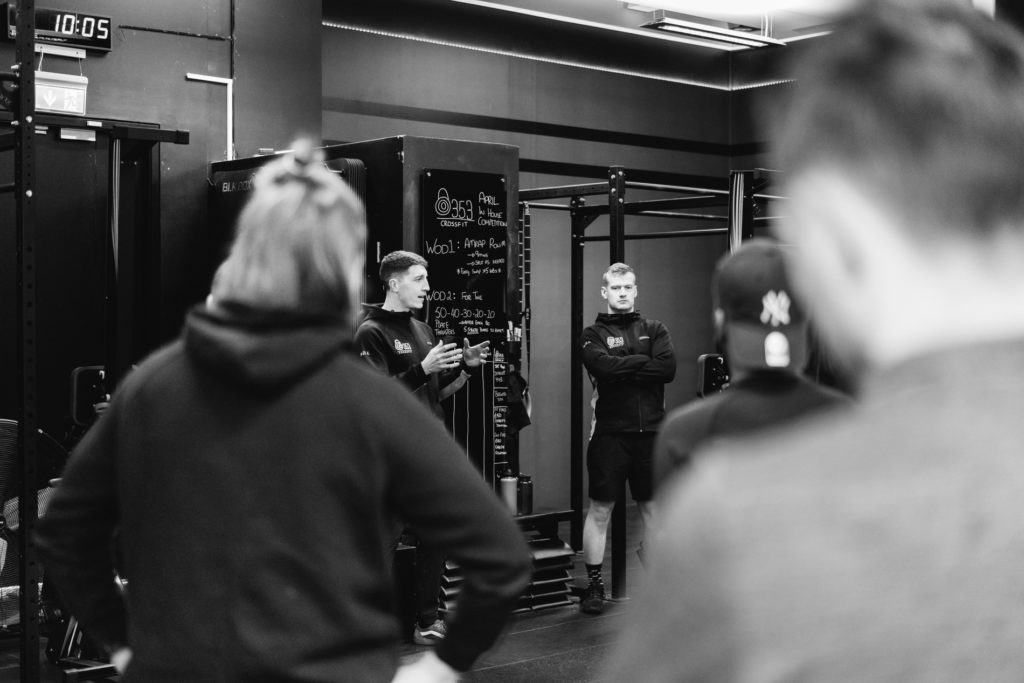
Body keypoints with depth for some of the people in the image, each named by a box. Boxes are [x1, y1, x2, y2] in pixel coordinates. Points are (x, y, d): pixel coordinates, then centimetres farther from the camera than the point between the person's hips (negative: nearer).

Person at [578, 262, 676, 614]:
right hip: (609, 431, -2)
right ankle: (594, 583, 10)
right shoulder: (594, 334, 5)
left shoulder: (654, 330, 12)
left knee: (653, 509, 9)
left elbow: (668, 368, -6)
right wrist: (643, 362, -8)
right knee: (600, 510, 1)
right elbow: (602, 365, -17)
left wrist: (621, 368, -9)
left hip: (650, 430, 3)